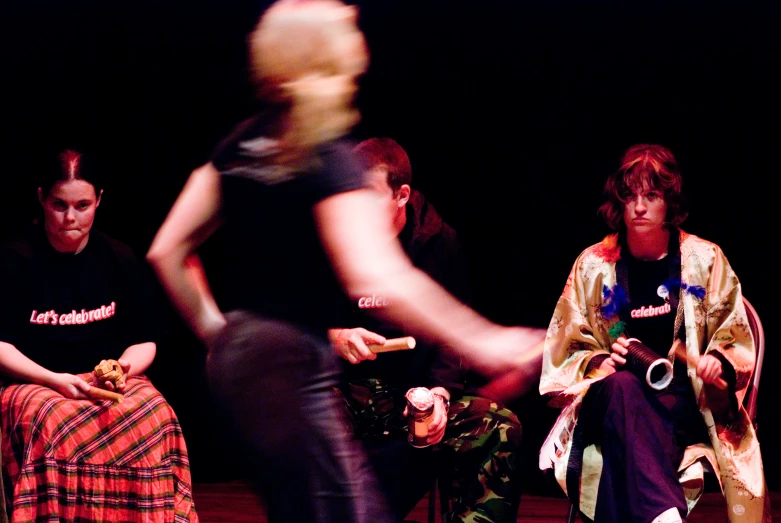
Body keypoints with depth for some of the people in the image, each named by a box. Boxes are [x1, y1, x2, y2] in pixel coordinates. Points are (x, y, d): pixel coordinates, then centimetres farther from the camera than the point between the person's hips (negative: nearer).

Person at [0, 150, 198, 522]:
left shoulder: (121, 261, 8)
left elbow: (144, 342, 12)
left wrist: (123, 369, -12)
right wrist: (54, 380, -17)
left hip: (110, 380, 3)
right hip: (32, 382, -2)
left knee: (155, 416, -31)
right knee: (57, 425, -38)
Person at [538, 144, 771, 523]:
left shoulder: (705, 260, 7)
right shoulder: (593, 265, 8)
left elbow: (738, 344, 10)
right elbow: (567, 352, 12)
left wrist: (719, 361, -13)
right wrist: (599, 363, -10)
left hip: (687, 403, -1)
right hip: (612, 401, 1)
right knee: (623, 385, -41)